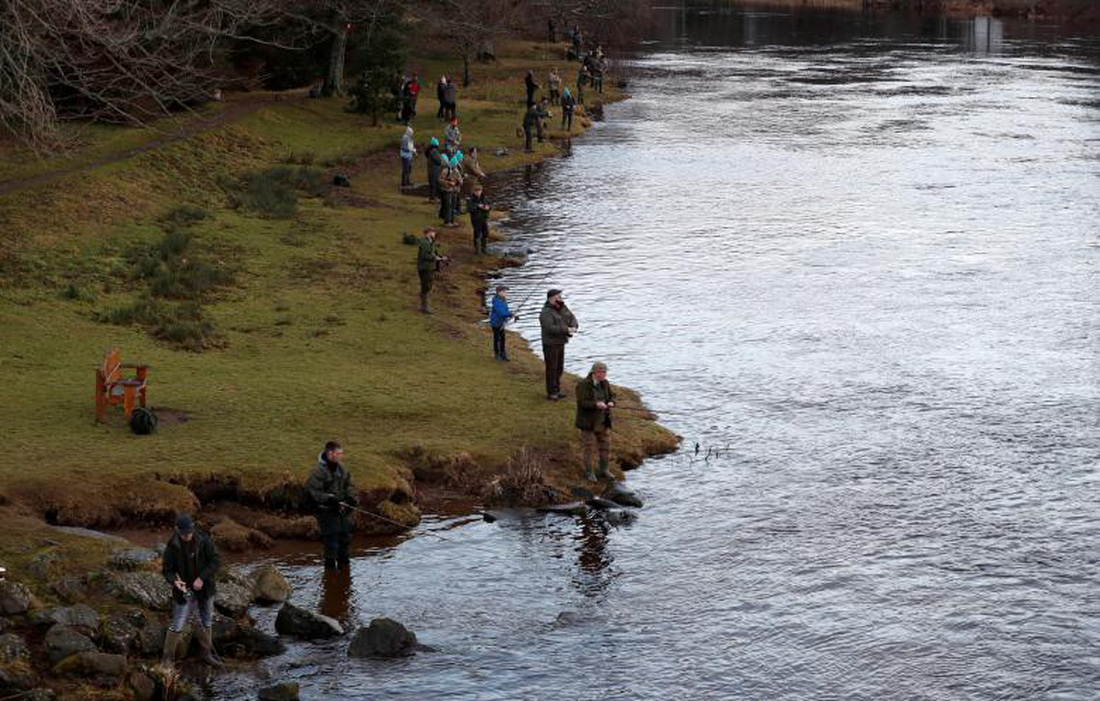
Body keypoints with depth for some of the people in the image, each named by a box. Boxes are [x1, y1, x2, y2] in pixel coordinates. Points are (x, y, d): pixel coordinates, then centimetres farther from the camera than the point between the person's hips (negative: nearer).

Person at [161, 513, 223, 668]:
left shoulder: (204, 541, -11)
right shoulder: (172, 546, -12)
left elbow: (216, 561, -10)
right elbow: (166, 569, -7)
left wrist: (202, 578, -21)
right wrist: (174, 581, -28)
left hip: (204, 589, 3)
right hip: (184, 591, -2)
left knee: (206, 623, 18)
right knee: (177, 626, -2)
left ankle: (207, 654, 34)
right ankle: (167, 659, 10)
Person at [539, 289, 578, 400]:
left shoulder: (562, 308, 9)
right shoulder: (546, 312, -18)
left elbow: (572, 318, 13)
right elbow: (550, 328, -28)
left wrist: (574, 327, -10)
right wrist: (566, 330, -26)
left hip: (560, 343, 9)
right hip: (550, 344, -9)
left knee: (559, 368, 14)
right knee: (552, 369, -4)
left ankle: (557, 390, 24)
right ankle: (551, 393, 1)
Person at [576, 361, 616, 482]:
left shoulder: (604, 383, 1)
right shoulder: (583, 385, -18)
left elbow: (612, 396, 6)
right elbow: (582, 403, -23)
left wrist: (611, 403, -17)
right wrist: (596, 405, -36)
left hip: (602, 421, 6)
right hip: (588, 421, -6)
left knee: (605, 446, 9)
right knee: (589, 448, 2)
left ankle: (604, 471, 24)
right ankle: (589, 472, 16)